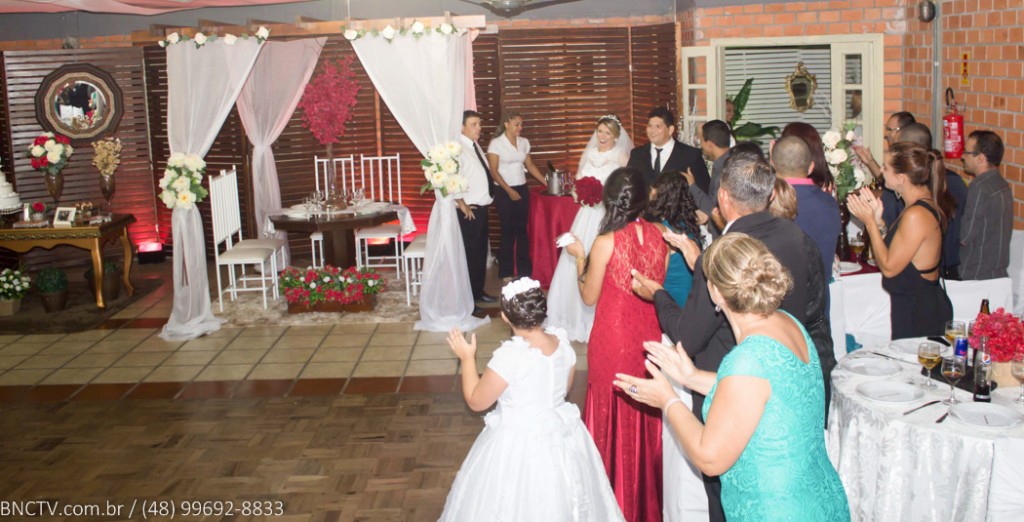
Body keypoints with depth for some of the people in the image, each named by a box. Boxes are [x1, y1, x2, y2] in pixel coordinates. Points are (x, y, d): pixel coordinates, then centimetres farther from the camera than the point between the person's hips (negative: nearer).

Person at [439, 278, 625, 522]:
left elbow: (476, 401, -14)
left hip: (518, 446, -6)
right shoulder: (563, 342, -7)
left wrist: (467, 358, -3)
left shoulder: (509, 356, -26)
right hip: (562, 438, 6)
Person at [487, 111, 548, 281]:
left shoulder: (524, 142, 7)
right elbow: (494, 171, -10)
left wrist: (546, 182, 6)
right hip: (505, 192, -5)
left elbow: (530, 166, 14)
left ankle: (524, 270, 17)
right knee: (508, 232, 2)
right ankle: (506, 272, 13)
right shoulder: (496, 144, -8)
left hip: (522, 190, 5)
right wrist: (509, 191, -15)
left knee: (522, 230, 8)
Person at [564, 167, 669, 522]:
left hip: (614, 338, -4)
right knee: (648, 413, 20)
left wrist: (579, 257, 3)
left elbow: (589, 296, -8)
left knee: (615, 414, 13)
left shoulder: (605, 243, -20)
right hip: (650, 335, 4)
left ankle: (617, 494, 29)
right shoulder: (659, 234, -8)